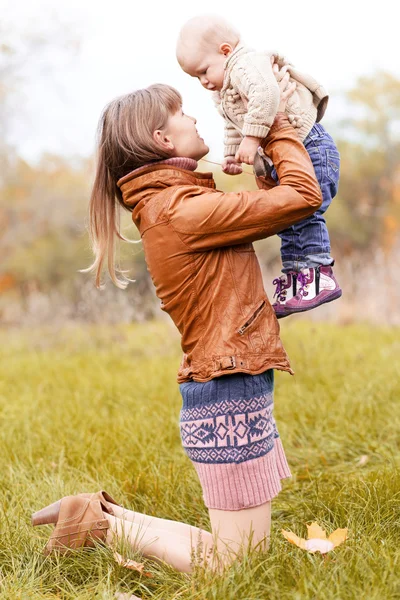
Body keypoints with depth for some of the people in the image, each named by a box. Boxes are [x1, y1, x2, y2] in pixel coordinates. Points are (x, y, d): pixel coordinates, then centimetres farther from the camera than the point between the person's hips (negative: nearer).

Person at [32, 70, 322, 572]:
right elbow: (302, 196, -15)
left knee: (250, 549, 17)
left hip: (233, 396, 10)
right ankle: (103, 523, 5)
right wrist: (277, 124, -1)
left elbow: (271, 200, 23)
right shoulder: (180, 209, -17)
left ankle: (103, 515, 17)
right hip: (230, 397, -10)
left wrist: (269, 135, 18)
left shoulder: (164, 202, 14)